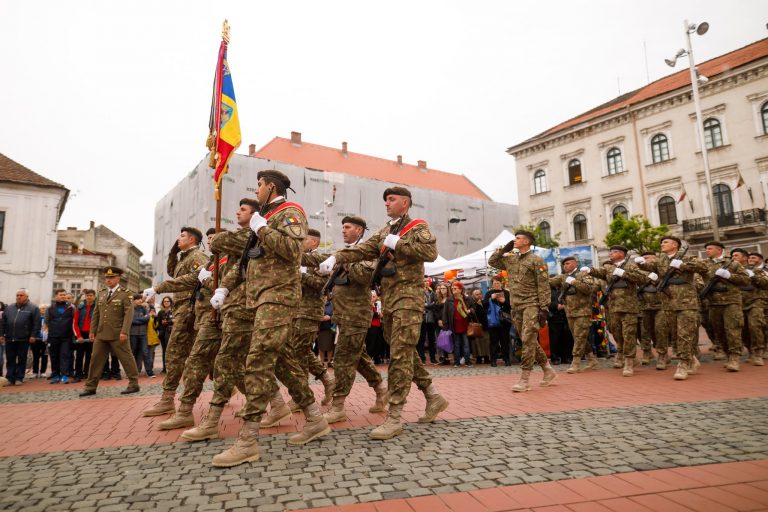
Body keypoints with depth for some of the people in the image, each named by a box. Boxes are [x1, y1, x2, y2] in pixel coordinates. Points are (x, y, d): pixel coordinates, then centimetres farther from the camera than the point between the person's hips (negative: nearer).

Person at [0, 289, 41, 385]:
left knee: (21, 359, 3)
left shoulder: (33, 308, -1)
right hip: (9, 339, 4)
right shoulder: (9, 308, 13)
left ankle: (19, 378, 10)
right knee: (10, 359, 7)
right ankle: (10, 378, 14)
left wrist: (33, 335, -12)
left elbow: (36, 324, -5)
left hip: (23, 339, -4)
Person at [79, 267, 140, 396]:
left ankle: (134, 384, 8)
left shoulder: (125, 294, -6)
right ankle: (91, 386, 19)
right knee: (96, 359, 9)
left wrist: (124, 332, -20)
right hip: (101, 334, 6)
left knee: (126, 358, 0)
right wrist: (92, 330, 11)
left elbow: (129, 314, -13)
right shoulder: (101, 293, 14)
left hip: (117, 335, -6)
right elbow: (96, 313, 16)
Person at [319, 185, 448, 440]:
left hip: (408, 295, -7)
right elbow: (361, 249, 6)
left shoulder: (417, 227, 1)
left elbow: (430, 251, -18)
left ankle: (394, 417, -6)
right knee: (405, 352, 11)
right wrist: (335, 258, -10)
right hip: (388, 297, 7)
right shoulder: (384, 232, 20)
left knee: (400, 353, -10)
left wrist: (397, 243, -13)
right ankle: (434, 397, 26)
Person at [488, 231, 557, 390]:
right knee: (530, 342, 13)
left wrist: (543, 309, -15)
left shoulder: (536, 260, -6)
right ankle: (548, 371, 27)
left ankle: (524, 379, -7)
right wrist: (503, 249, 9)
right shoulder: (510, 259, 13)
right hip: (516, 307, 7)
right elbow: (492, 261, 21)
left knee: (528, 341, -11)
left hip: (531, 305, -7)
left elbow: (543, 286, -9)